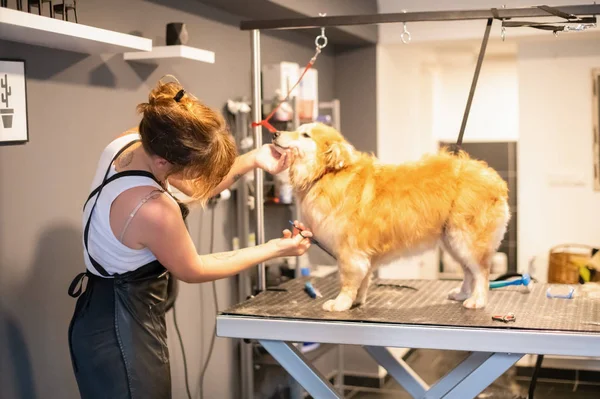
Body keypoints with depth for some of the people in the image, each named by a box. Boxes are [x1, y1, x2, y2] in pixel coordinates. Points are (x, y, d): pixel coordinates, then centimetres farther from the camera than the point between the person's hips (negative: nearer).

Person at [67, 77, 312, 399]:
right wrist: (275, 249, -7)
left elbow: (196, 188, 9)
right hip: (121, 331, -9)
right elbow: (193, 270, -13)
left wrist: (254, 160, -3)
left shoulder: (133, 141, -10)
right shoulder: (153, 209, -33)